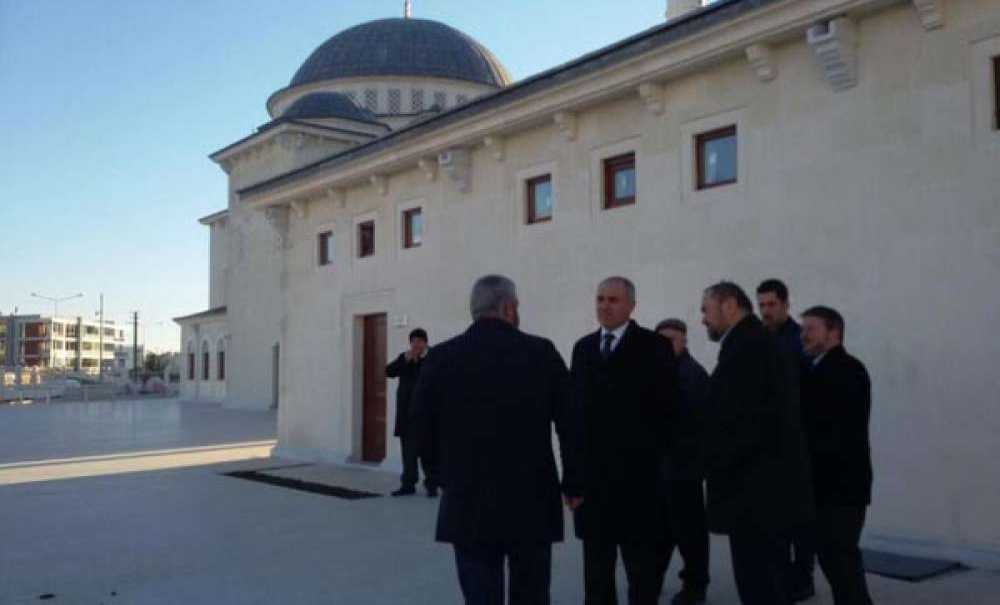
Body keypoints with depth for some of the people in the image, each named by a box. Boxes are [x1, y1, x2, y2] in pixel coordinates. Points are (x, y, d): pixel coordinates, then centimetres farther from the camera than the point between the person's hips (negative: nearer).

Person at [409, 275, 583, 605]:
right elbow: (571, 423, -3)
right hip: (532, 501, 0)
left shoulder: (440, 357, -3)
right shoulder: (542, 352, -4)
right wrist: (573, 483, 9)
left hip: (468, 502, 0)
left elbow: (422, 426, 3)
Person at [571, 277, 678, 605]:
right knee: (596, 559, 15)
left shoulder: (653, 346, -4)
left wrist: (655, 455, -12)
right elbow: (575, 403, 11)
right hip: (592, 469, 5)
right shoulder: (583, 347, 12)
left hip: (637, 471, -5)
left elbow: (666, 406, -8)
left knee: (641, 561, 5)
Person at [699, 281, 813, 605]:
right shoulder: (755, 342, 14)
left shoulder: (747, 345, -16)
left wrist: (709, 465, -9)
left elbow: (742, 421, -22)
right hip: (767, 487, 10)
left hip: (757, 489, -10)